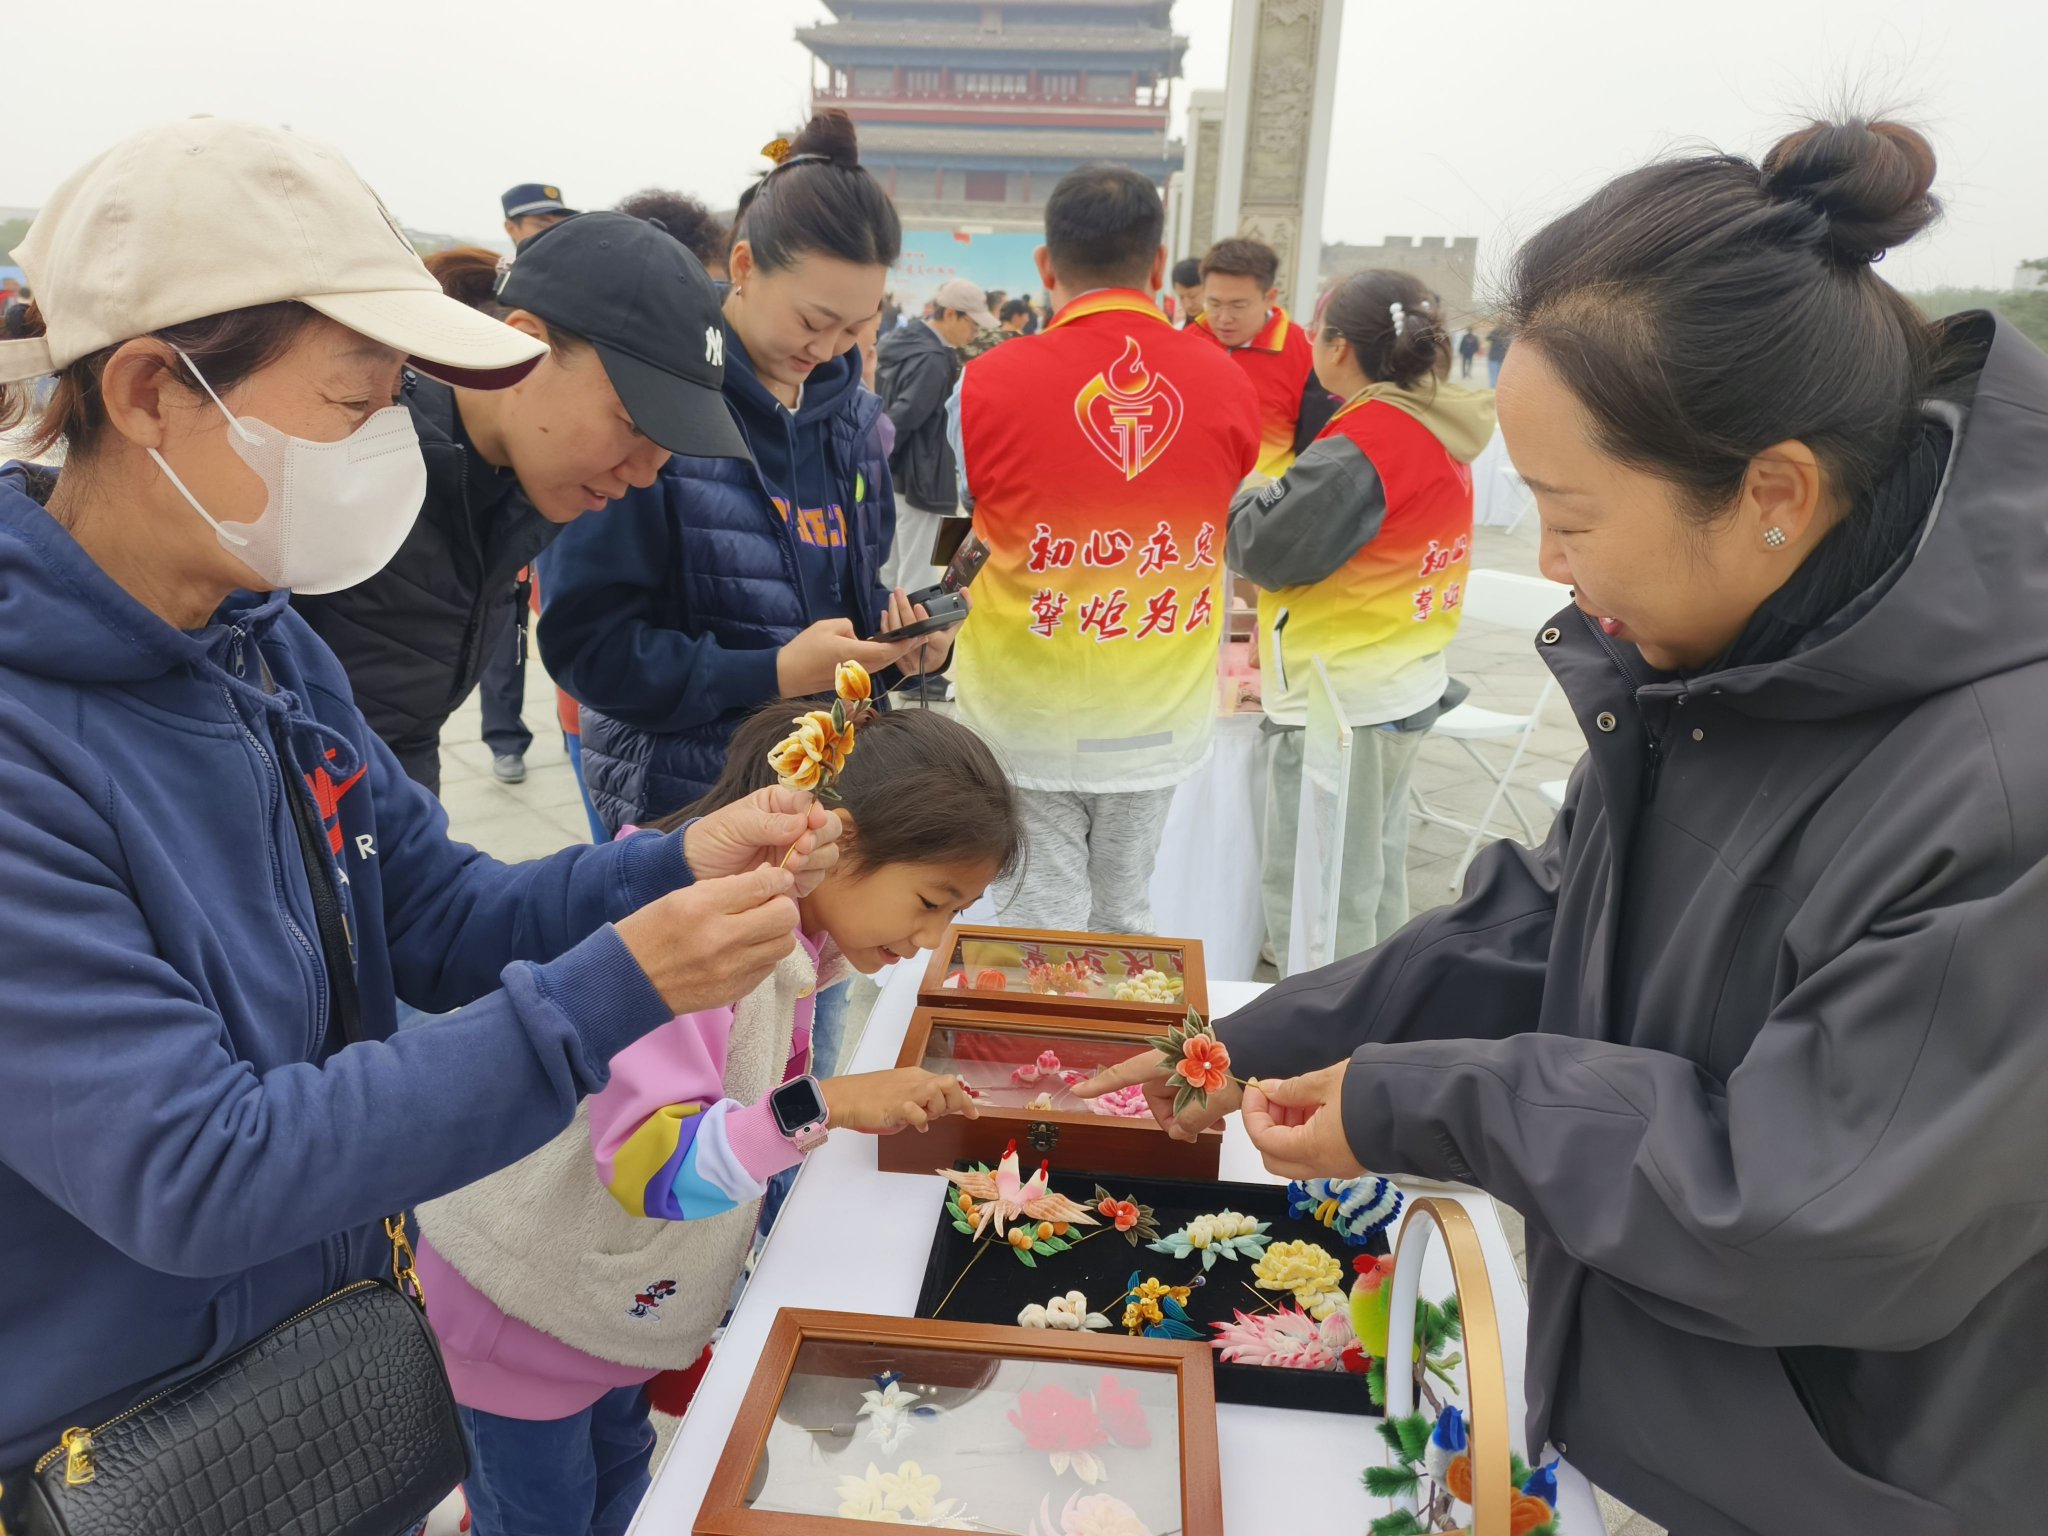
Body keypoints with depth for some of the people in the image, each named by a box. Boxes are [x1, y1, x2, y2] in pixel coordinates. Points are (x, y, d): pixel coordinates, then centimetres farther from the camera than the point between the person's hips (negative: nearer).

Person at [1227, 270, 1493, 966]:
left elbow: (1266, 549, -17)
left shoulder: (1363, 444, -20)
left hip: (1339, 700, -10)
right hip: (1407, 690, 10)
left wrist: (1233, 491, 2)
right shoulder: (1438, 431, 8)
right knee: (1376, 879, 22)